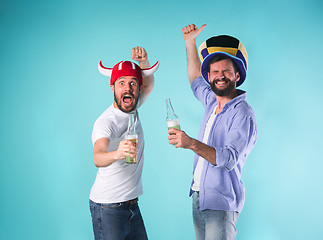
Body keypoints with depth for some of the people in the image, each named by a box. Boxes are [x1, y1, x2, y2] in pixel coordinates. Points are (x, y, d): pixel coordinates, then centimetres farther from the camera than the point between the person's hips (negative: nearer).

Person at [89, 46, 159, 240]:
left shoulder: (131, 109, 6)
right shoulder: (106, 122, -18)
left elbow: (149, 85, 22)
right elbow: (98, 158, -35)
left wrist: (144, 62, 0)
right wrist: (116, 154, -58)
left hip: (132, 205, 8)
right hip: (108, 207, -7)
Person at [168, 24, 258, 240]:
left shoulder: (242, 114, -16)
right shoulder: (212, 101, 8)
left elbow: (229, 159, -27)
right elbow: (196, 80, 30)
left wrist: (192, 144, -41)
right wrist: (190, 41, 24)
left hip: (221, 203, -8)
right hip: (199, 196, 8)